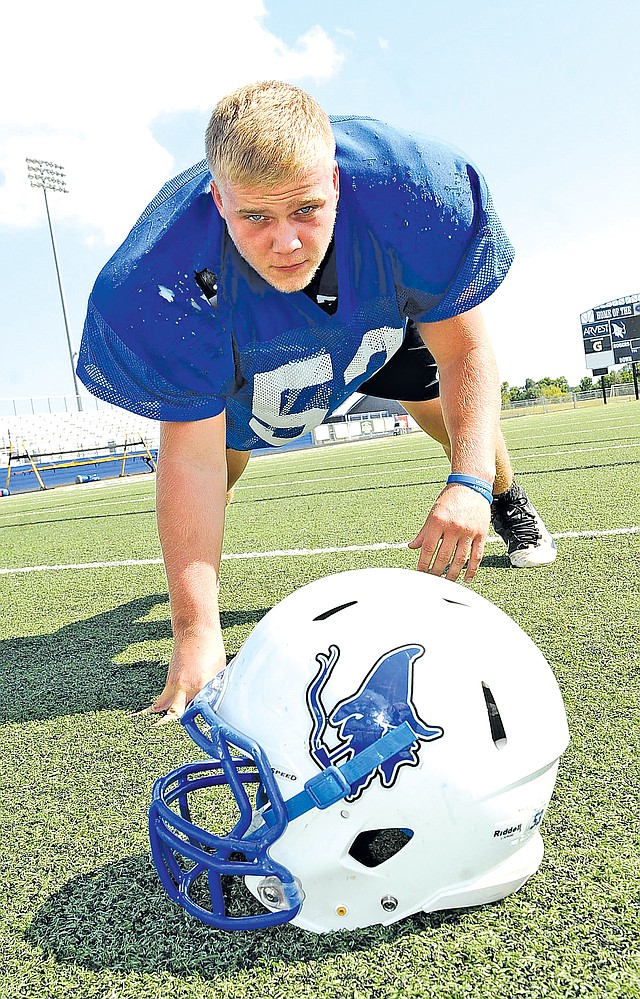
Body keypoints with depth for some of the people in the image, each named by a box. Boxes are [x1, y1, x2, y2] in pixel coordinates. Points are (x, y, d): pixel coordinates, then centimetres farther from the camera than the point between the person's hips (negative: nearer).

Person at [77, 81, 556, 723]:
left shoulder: (409, 192, -40)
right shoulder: (171, 284, -42)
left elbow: (464, 351, -29)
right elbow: (192, 458, -40)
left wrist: (470, 483, -43)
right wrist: (196, 633, -42)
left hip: (383, 312, 1)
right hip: (232, 342, -1)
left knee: (448, 409, -3)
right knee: (221, 449, -13)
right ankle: (187, 581, 21)